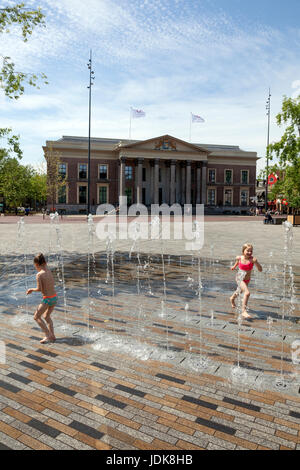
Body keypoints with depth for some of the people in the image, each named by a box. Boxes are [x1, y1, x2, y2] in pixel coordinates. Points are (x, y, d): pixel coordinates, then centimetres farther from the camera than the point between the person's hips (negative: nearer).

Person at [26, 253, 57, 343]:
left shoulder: (39, 274, -16)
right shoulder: (49, 271, 4)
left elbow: (39, 289, -18)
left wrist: (32, 289, 3)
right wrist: (44, 262, 18)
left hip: (47, 299, -7)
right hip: (55, 297, 7)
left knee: (36, 317, 13)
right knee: (46, 316, 27)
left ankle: (48, 335, 9)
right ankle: (52, 336, 24)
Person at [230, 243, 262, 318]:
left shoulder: (252, 259, -20)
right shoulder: (239, 258, -18)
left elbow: (260, 270, -25)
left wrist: (256, 262, -38)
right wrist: (234, 266, 18)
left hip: (247, 280, 3)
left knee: (239, 291, 30)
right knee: (247, 293, -25)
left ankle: (232, 298, 62)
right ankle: (244, 311, -20)